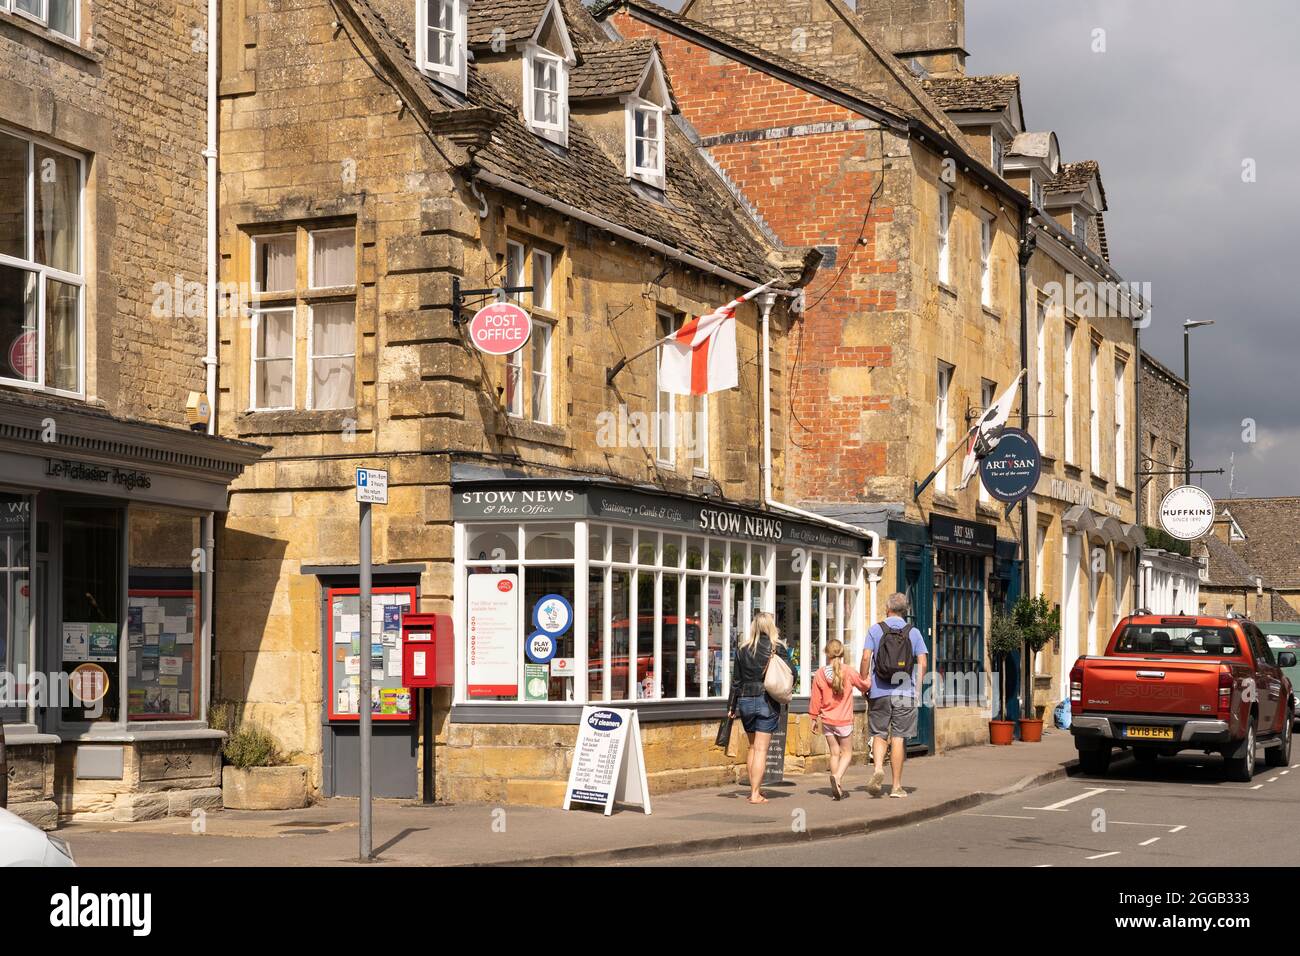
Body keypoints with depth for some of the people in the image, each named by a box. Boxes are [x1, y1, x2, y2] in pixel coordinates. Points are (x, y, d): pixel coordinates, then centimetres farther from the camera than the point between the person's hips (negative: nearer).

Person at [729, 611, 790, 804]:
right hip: (767, 701, -3)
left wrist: (732, 706, 13)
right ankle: (755, 794, -6)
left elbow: (737, 679, 8)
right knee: (761, 749, -2)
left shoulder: (743, 648, 4)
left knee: (752, 747, 18)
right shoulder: (778, 648, -5)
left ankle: (754, 788, 20)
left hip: (745, 700, 3)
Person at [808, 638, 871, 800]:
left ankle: (838, 788, 10)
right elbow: (864, 685, 9)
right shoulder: (849, 671, -8)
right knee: (847, 752, 9)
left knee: (835, 753, 11)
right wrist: (866, 689, 33)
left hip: (827, 720, 2)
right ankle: (837, 776, -17)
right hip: (844, 720, -2)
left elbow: (816, 699, 1)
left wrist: (814, 717, 13)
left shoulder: (820, 674, -4)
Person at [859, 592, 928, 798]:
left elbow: (866, 657, -7)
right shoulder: (913, 632, 4)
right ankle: (897, 786, 6)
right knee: (898, 738, 4)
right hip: (905, 693, 0)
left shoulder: (875, 630, 1)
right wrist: (918, 687, 6)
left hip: (879, 691, 0)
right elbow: (922, 661, -2)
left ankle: (878, 768, -15)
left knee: (878, 734, 11)